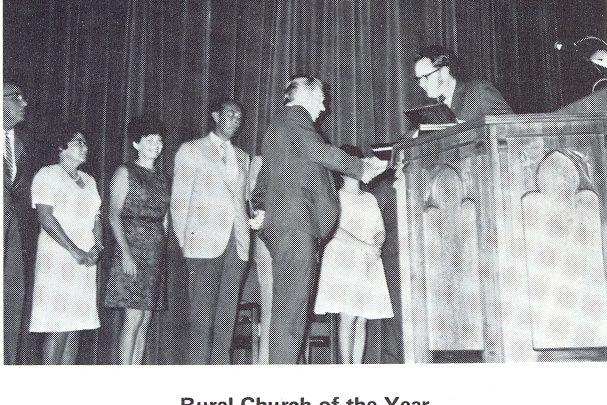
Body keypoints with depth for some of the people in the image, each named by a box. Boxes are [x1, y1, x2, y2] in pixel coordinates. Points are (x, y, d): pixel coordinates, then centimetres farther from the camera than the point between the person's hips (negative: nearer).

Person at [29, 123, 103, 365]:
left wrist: (97, 246, -2)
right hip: (58, 258, -6)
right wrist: (74, 250, -15)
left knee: (76, 326, 4)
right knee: (58, 326, -10)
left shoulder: (89, 181, 19)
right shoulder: (48, 175, -1)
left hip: (85, 261, 6)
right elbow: (45, 217, -10)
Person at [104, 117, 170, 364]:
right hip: (133, 249, -5)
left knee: (145, 321, 4)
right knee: (134, 318, -10)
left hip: (157, 254, 6)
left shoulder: (162, 178, 17)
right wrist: (126, 253, -15)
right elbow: (114, 216, -6)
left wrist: (166, 250, 8)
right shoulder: (125, 173, 2)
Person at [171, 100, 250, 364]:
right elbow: (179, 201, 5)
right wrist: (184, 242, 0)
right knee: (202, 315, -7)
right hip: (204, 243, -4)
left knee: (227, 315, 1)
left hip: (237, 244, 4)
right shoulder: (191, 150, 8)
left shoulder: (242, 156, 22)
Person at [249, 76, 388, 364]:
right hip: (295, 223, -10)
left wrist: (261, 210, 18)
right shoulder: (295, 116, 1)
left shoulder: (276, 126, 31)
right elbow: (319, 151, -13)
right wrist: (363, 169, -5)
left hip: (280, 224, 10)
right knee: (291, 308, -14)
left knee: (288, 308, 5)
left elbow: (263, 179, 31)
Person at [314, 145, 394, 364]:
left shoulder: (370, 198, 22)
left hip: (369, 264, 5)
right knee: (348, 316, -13)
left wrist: (377, 244, -6)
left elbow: (380, 231, 17)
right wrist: (365, 246, -14)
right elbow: (334, 229, -8)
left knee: (362, 319, -1)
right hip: (343, 259, -4)